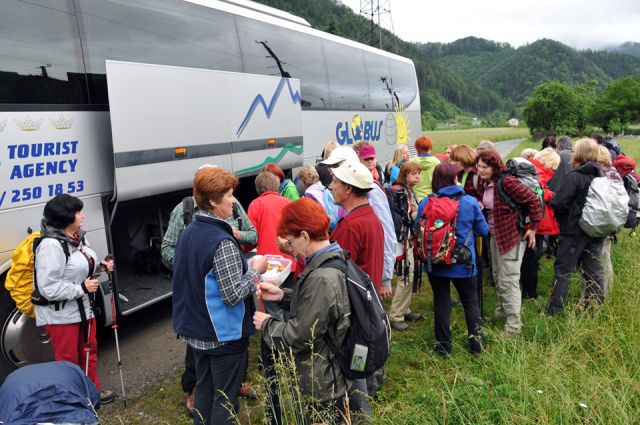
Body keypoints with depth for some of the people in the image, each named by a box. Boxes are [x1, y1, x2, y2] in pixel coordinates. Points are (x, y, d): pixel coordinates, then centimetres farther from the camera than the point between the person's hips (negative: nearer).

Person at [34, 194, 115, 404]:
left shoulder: (77, 237, 2)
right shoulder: (51, 246, -26)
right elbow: (48, 288, -29)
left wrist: (100, 266, 2)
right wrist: (82, 288, -25)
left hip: (83, 308, 9)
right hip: (60, 315, -9)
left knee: (89, 351, 23)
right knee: (68, 360, 7)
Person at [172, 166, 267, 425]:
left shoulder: (189, 232, 4)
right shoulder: (222, 242, -23)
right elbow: (233, 294, -25)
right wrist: (255, 270, -11)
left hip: (196, 331, 8)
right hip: (224, 335, -8)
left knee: (203, 391, 20)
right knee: (225, 399, 6)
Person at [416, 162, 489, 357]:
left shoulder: (425, 203, -10)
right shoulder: (470, 202, -11)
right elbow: (484, 231, 0)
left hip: (435, 263, 1)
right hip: (463, 264, -1)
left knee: (441, 303, 13)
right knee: (471, 302, 18)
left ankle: (444, 346, 22)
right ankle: (476, 343, 25)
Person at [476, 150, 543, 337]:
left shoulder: (507, 182, -23)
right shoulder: (484, 185, 2)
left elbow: (533, 200, -21)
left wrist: (533, 228, -16)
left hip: (512, 236, -9)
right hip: (494, 235, 9)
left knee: (508, 280, -6)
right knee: (497, 276, 20)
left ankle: (514, 324, 5)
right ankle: (502, 311, 40)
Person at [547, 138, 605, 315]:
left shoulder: (575, 176, -16)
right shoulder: (600, 176, 5)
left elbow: (559, 203, -20)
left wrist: (563, 219, -1)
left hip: (574, 230, -6)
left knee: (563, 270, 1)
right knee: (593, 269, 13)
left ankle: (554, 310, 3)